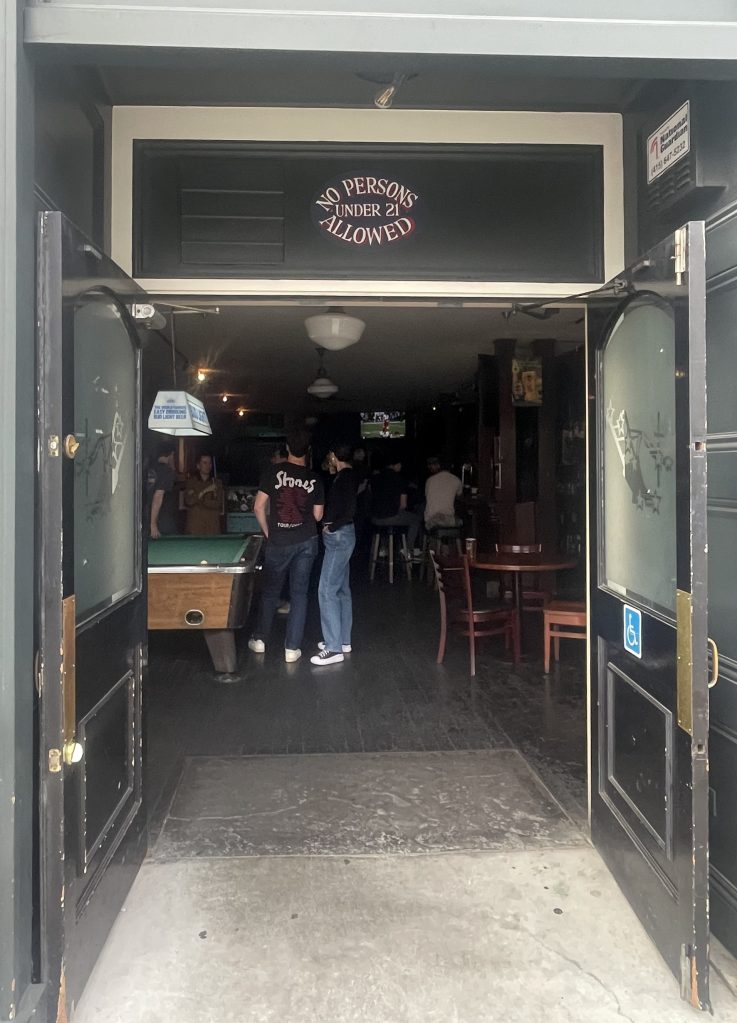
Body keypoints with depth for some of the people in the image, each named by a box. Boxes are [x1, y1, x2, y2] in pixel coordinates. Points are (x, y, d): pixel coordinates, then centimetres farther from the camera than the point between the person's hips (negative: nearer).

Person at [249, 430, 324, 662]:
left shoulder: (274, 472, -7)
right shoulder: (314, 479, -2)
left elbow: (259, 507, -6)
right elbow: (318, 515, 5)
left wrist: (268, 533, 7)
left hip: (278, 542, -1)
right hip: (306, 542, 1)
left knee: (271, 591, 15)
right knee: (299, 593, 6)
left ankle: (260, 640, 25)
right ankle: (292, 648, 7)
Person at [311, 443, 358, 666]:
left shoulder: (345, 477, -16)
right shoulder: (346, 476, 13)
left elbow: (350, 511, -24)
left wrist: (331, 526, -12)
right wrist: (330, 525, 8)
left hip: (339, 537, -10)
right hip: (341, 536, 10)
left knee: (327, 590, -10)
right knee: (342, 589, 15)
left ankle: (334, 648, -7)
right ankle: (342, 640, 23)